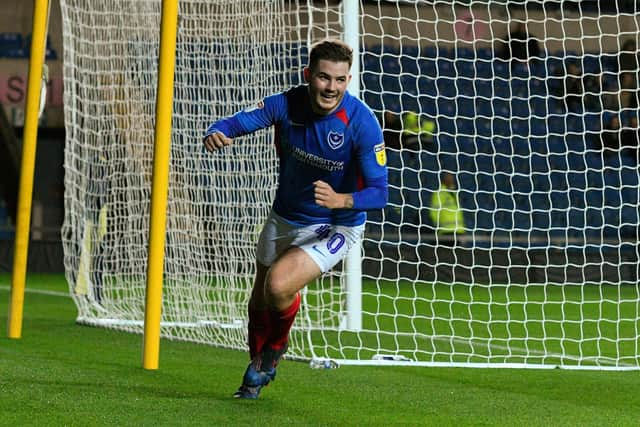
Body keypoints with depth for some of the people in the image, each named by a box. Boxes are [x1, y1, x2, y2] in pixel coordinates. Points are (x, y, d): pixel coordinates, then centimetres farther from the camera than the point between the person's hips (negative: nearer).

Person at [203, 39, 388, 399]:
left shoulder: (362, 122, -26)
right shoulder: (286, 105, -16)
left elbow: (379, 193, -27)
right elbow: (236, 122, -18)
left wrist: (342, 200, -47)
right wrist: (216, 133, -42)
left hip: (335, 227, -5)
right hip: (284, 219, 5)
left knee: (279, 286, -26)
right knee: (260, 302, 17)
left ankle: (277, 347, 8)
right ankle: (257, 373, 47)